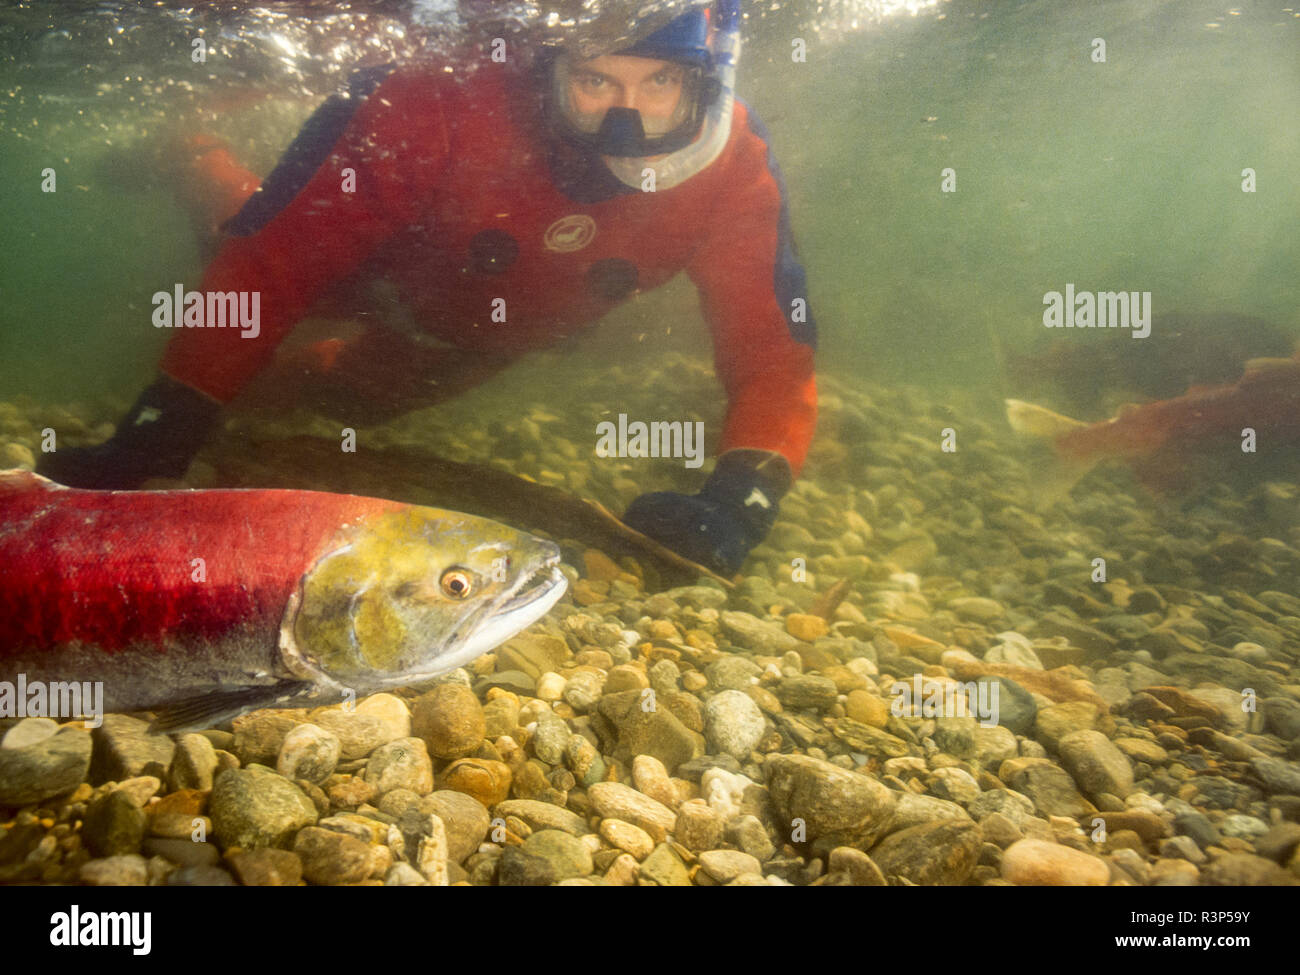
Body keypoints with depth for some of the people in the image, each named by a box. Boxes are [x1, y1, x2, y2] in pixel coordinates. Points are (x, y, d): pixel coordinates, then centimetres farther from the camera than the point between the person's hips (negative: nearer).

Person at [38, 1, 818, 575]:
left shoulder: (733, 167, -34)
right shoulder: (442, 106, -43)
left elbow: (774, 356, -34)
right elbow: (274, 262, -41)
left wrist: (735, 505, -52)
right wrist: (151, 437, -50)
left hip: (495, 333, 3)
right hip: (391, 283, -3)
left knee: (365, 386, 28)